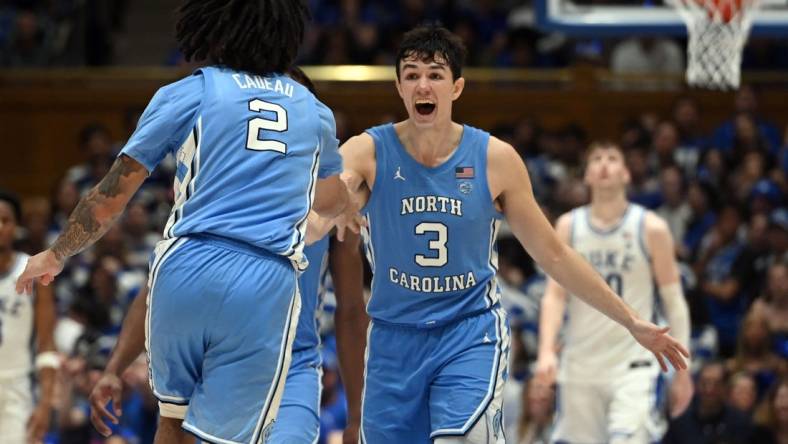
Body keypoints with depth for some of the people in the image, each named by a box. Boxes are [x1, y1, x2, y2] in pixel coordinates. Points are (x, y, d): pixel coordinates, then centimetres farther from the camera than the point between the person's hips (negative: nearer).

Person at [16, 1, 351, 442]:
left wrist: (57, 254, 27)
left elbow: (112, 196, 12)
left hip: (187, 272, -1)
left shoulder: (189, 94, 10)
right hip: (268, 287, 1)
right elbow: (334, 201, 40)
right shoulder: (315, 112, 19)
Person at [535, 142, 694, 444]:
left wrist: (682, 370, -1)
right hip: (580, 366, 3)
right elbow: (555, 295, 0)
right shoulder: (568, 226, 4)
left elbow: (673, 300, 2)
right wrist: (547, 351, -15)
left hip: (633, 365, -3)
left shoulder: (651, 228, -2)